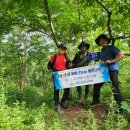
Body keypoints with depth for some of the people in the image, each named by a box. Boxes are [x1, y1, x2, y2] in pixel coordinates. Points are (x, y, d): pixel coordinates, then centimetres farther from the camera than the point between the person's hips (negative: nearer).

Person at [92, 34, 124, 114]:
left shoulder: (111, 47, -4)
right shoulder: (102, 51, 19)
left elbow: (121, 55, -14)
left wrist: (111, 61, -18)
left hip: (112, 70, -8)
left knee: (115, 88, -7)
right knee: (97, 85, 9)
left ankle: (119, 108, 2)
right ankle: (96, 101, 23)